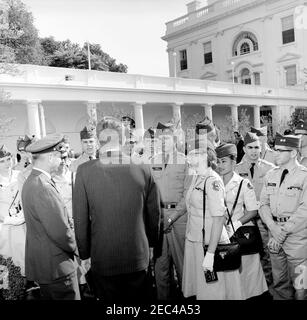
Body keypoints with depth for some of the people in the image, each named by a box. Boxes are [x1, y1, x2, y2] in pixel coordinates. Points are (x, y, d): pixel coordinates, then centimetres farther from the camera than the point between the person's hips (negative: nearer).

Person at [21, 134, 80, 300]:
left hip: (40, 263, 10)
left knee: (49, 296, 21)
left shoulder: (31, 181, 6)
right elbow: (61, 232, -25)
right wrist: (74, 247, -6)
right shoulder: (43, 187, -25)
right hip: (56, 266, -10)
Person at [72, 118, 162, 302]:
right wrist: (151, 242, 16)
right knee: (137, 298, 20)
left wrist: (84, 252, 5)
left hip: (102, 260, -1)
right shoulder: (143, 170, -10)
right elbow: (154, 214, 0)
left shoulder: (85, 172, -13)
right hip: (139, 258, 1)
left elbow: (80, 218, -8)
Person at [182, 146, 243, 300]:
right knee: (194, 287, 17)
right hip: (192, 239, 8)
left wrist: (210, 254, -24)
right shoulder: (196, 177, 8)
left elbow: (218, 219, -21)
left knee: (211, 291, 5)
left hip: (209, 241, -8)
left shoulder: (213, 181, -17)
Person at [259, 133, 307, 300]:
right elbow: (264, 203, 7)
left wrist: (284, 231, -15)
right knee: (279, 283, 14)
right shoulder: (270, 175, 8)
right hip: (275, 234, 5)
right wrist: (273, 227, -8)